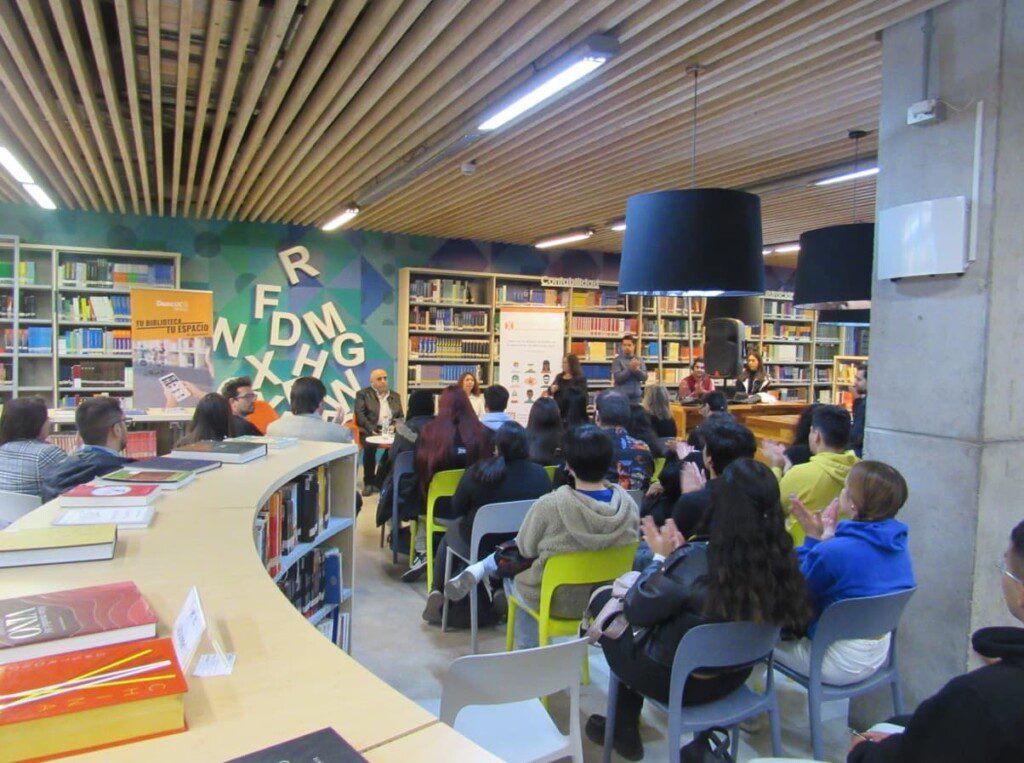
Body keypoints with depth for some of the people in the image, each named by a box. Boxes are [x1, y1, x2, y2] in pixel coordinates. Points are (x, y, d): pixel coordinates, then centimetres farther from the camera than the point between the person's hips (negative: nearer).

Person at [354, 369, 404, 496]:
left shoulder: (395, 396, 22)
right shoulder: (363, 394, 10)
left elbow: (400, 416, 21)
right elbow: (360, 415, 0)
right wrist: (373, 429, -16)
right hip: (370, 430, -2)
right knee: (370, 447, -35)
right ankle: (369, 482, -17)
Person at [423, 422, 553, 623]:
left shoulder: (476, 473, -17)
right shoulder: (540, 474, -12)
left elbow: (457, 510, -3)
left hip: (480, 550, -2)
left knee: (453, 530, 28)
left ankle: (437, 594, 28)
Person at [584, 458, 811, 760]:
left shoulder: (696, 561, -33)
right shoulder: (780, 556, -16)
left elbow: (635, 609, -20)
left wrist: (661, 557, -6)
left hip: (677, 681, -6)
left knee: (603, 600, 16)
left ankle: (624, 729, 34)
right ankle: (625, 725, 36)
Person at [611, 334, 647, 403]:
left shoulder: (639, 360, 10)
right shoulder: (617, 360, -3)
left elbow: (644, 377, 1)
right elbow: (617, 377, -12)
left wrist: (636, 369, -17)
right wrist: (630, 369, -21)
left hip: (636, 395, 4)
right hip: (622, 396, -4)